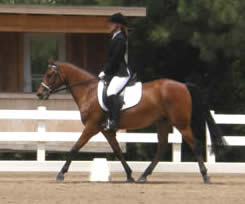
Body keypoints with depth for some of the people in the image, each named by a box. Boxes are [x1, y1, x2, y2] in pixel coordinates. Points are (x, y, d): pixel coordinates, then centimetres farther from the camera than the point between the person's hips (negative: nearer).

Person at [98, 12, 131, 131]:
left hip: (121, 73, -12)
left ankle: (114, 121, -38)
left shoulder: (120, 39, -12)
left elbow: (115, 59, -17)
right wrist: (105, 71, 15)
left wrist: (105, 72, -13)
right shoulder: (116, 38, 19)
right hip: (114, 73, 12)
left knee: (111, 92, -30)